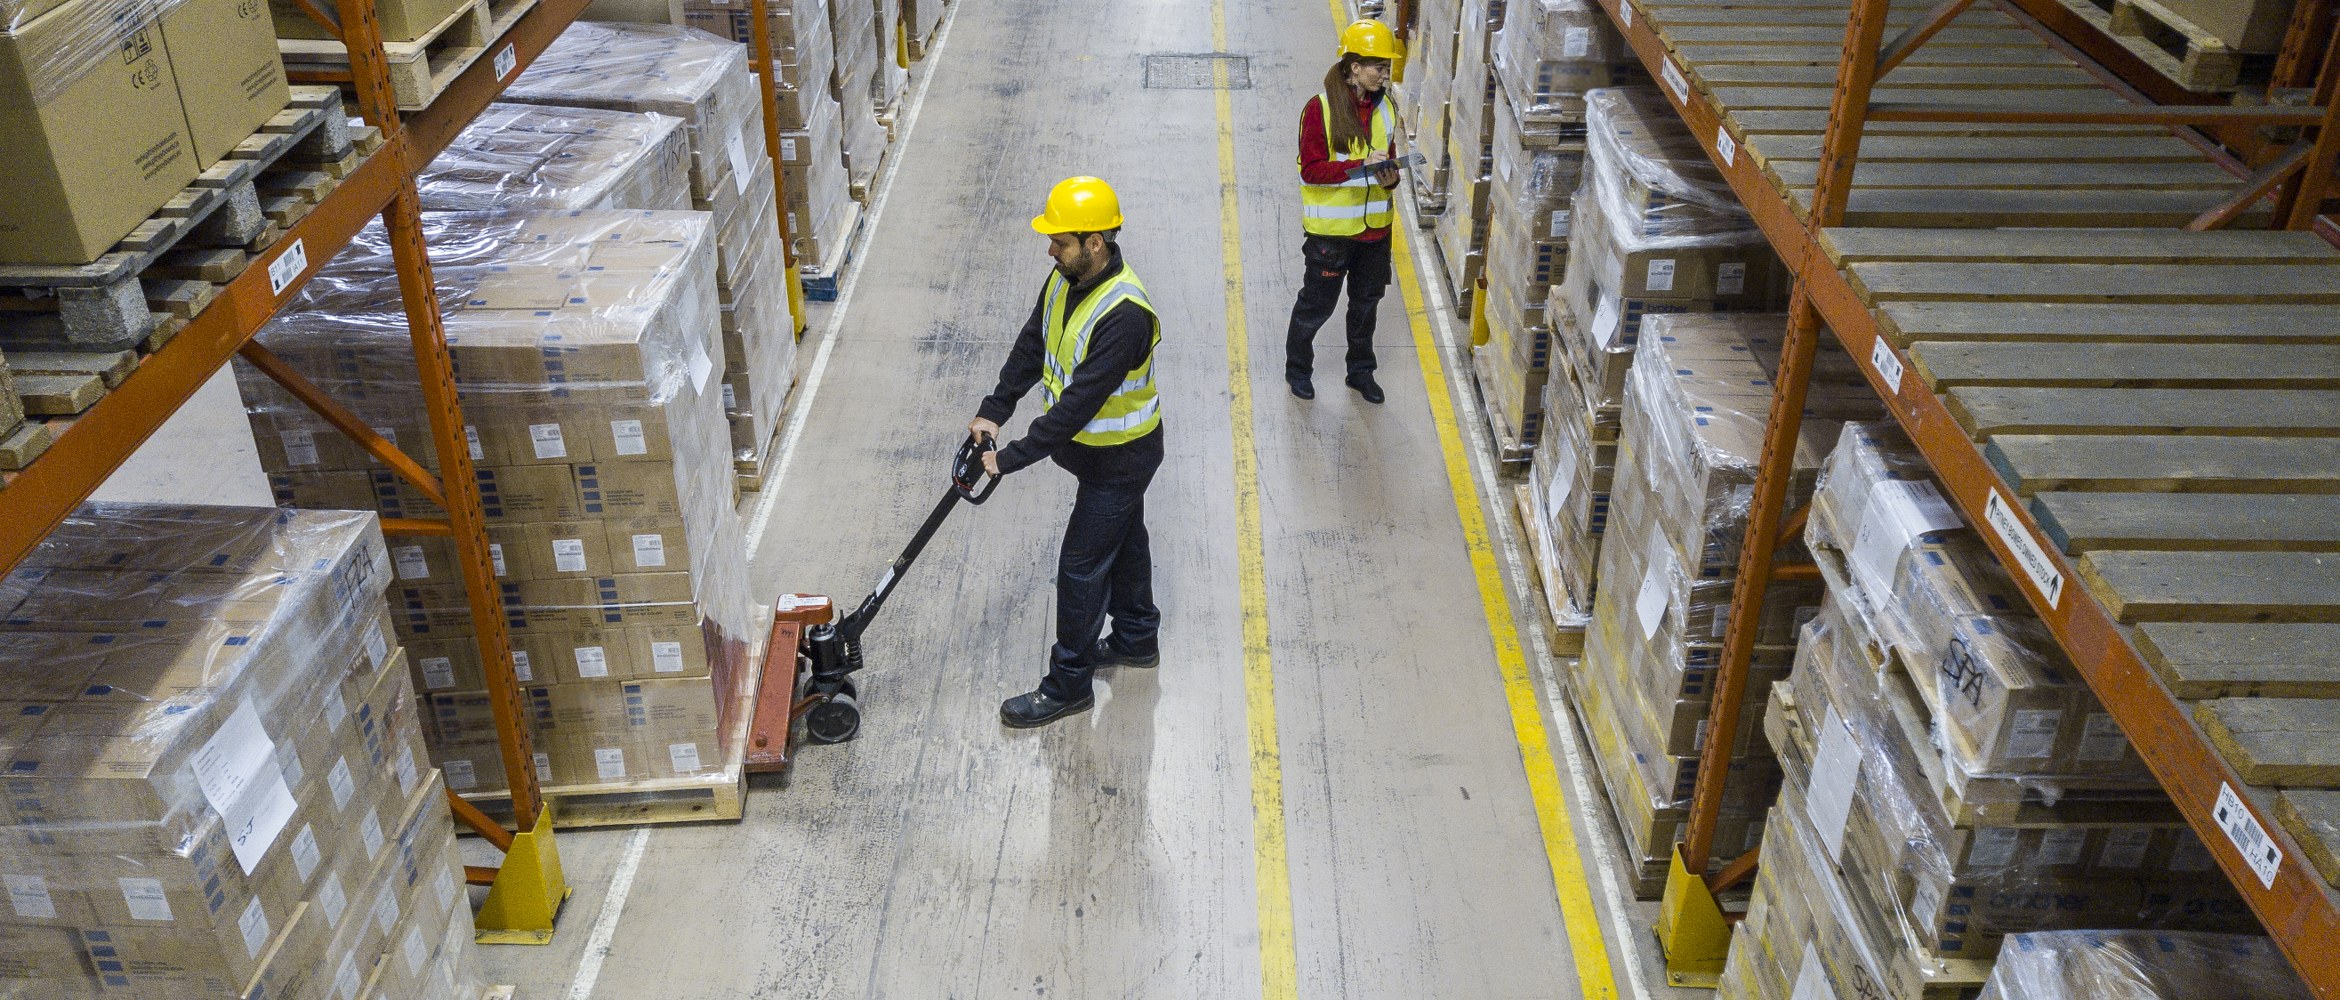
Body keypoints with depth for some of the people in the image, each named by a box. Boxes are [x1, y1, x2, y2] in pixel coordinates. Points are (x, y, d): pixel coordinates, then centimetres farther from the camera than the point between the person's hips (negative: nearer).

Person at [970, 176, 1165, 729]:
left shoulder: (1123, 315, -35)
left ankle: (1067, 686, 14)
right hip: (1102, 449, 9)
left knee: (1081, 566, 0)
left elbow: (1080, 403, -34)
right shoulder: (1066, 279, -6)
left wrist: (1014, 457, -29)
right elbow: (1031, 346, 6)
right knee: (1124, 540, 25)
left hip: (1120, 458, -9)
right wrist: (994, 410, -3)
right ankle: (1136, 638, 45)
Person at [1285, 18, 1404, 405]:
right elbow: (1311, 169, -19)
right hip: (1331, 229, -6)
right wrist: (1360, 166, -28)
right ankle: (1298, 367, 30)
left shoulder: (1384, 108, 3)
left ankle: (1361, 371, 36)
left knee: (1366, 303, 18)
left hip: (1374, 226, 6)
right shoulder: (1321, 108, -16)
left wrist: (1390, 177, -8)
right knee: (1317, 302, 8)